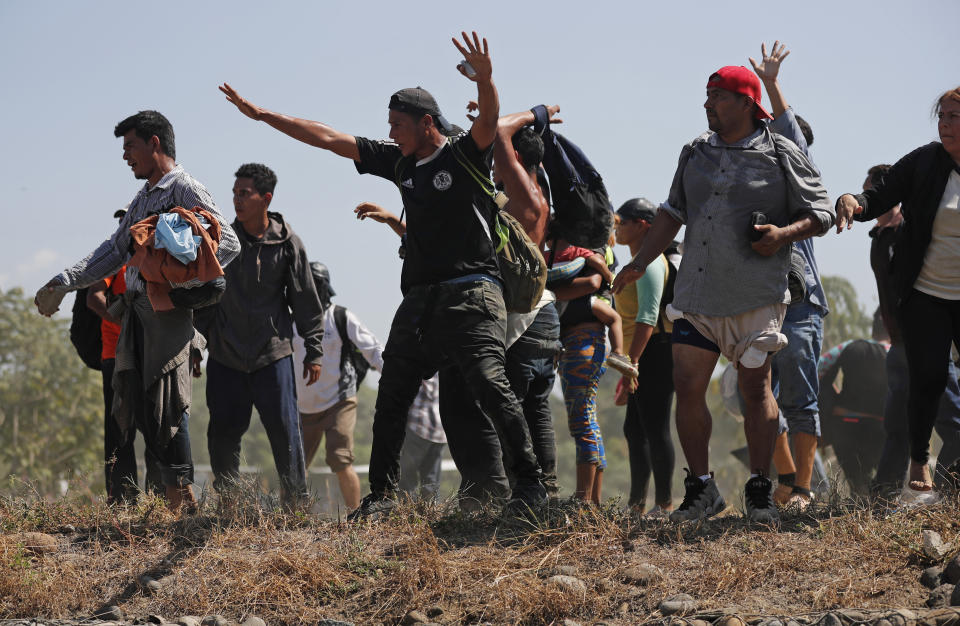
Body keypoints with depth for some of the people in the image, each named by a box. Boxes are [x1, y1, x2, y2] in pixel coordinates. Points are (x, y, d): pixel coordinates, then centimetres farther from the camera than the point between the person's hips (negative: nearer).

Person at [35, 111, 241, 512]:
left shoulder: (184, 189, -4)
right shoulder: (142, 199, 24)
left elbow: (227, 243, -13)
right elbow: (113, 252, 24)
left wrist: (182, 281, -24)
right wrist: (63, 283, 14)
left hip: (168, 313, -8)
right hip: (136, 313, 8)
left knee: (167, 404, -12)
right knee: (143, 408, 3)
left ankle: (182, 502, -10)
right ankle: (176, 502, 5)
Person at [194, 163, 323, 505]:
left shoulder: (288, 244, -2)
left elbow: (306, 301, 4)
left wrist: (314, 351, 4)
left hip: (273, 355, -2)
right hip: (225, 356, 2)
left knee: (284, 430, -3)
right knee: (223, 432, 1)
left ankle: (297, 502, 6)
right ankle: (227, 501, 12)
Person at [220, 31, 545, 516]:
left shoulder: (465, 154, -2)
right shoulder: (398, 161, 14)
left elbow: (489, 121, -23)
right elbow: (325, 138, 17)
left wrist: (484, 79, -44)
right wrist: (262, 115, 17)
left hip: (471, 294, -7)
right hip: (419, 298, 7)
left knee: (490, 384, -19)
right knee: (391, 397, 5)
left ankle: (529, 482, -13)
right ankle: (382, 493, 12)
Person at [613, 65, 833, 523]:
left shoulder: (781, 156, -1)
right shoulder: (696, 153, 13)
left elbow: (822, 214, 2)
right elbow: (672, 214, 20)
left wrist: (783, 235, -16)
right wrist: (640, 263, 13)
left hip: (756, 294, -4)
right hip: (696, 292, 4)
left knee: (755, 388, -1)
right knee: (687, 386, -2)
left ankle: (759, 490, 11)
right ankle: (701, 489, 10)